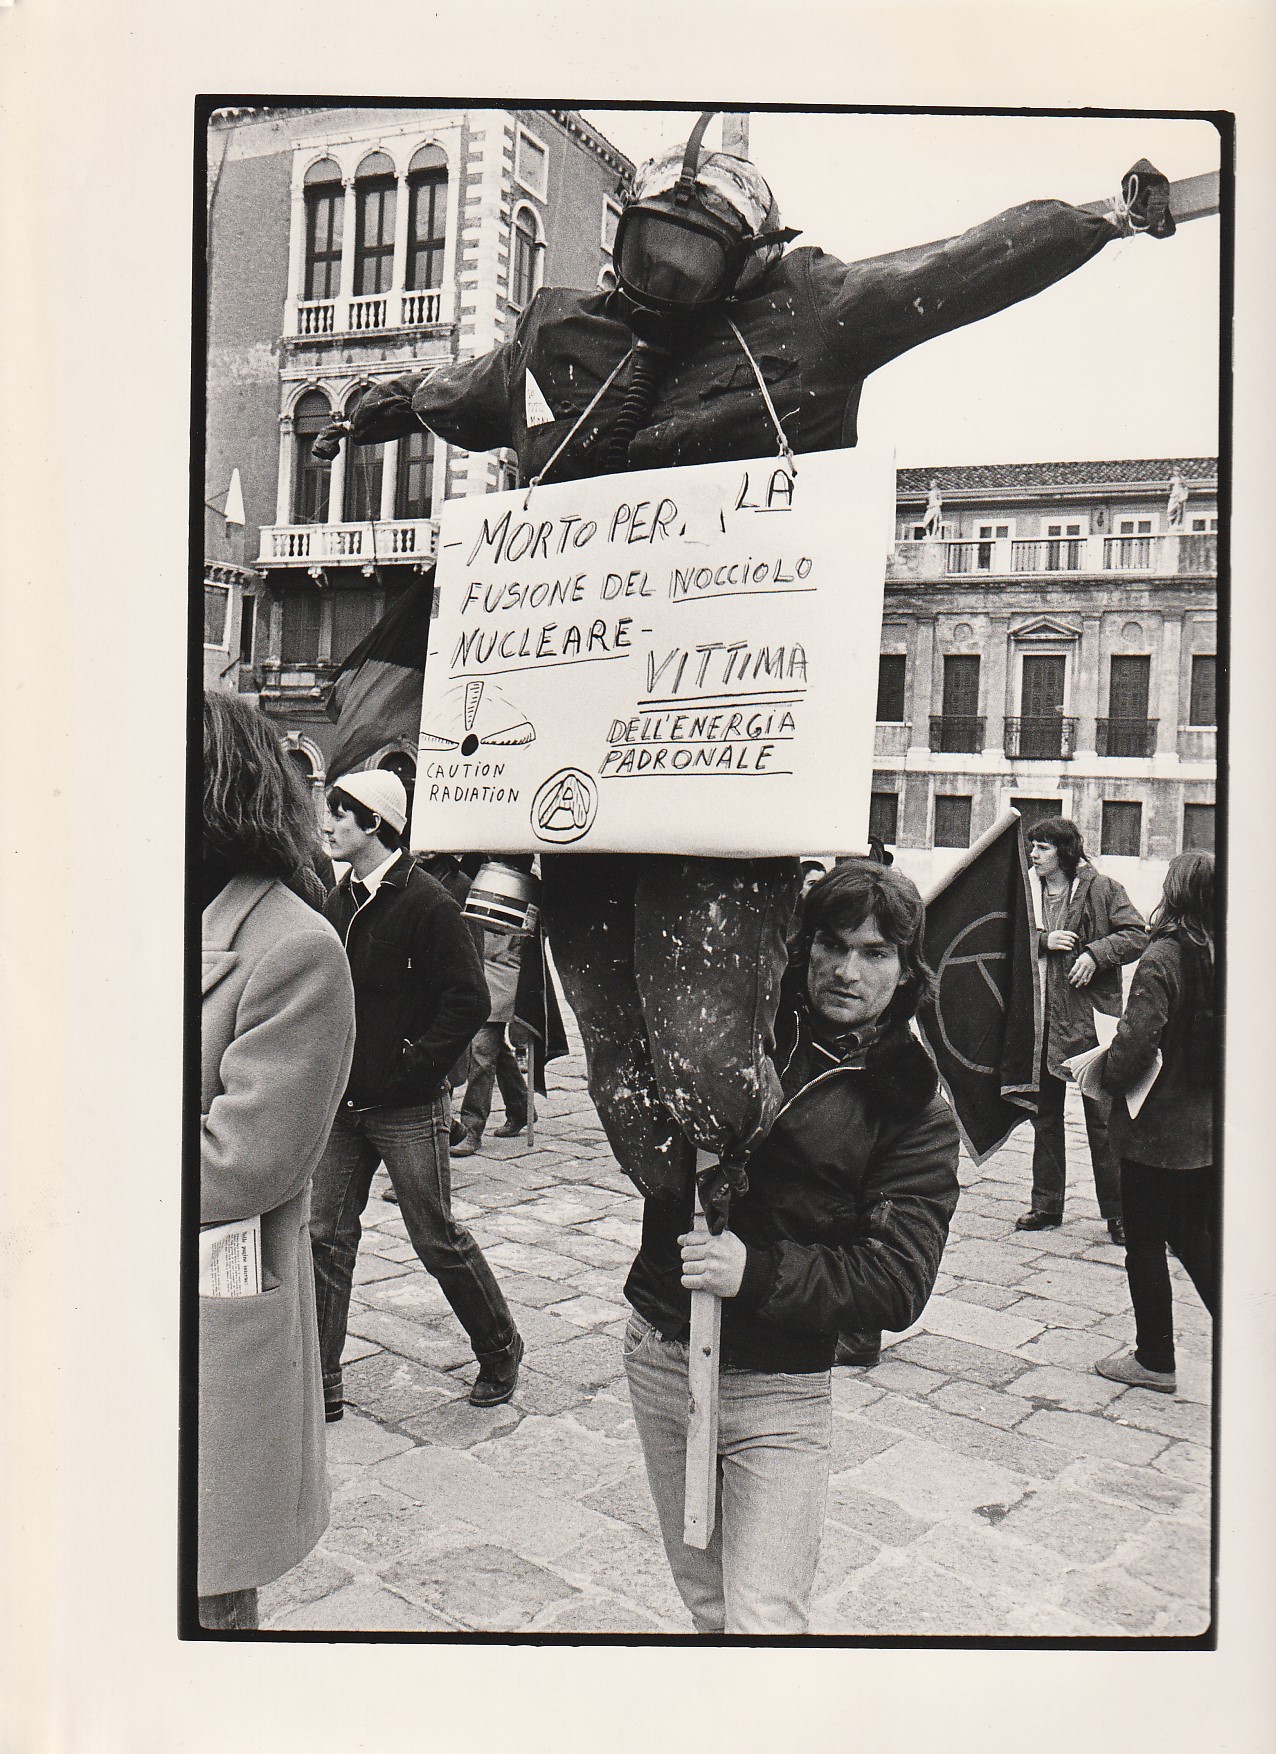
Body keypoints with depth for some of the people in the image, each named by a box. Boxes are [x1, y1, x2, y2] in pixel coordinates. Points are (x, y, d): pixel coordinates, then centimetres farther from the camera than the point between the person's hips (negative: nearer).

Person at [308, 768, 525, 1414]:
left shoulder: (426, 902, -14)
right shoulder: (339, 901, 9)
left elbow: (469, 1001, -17)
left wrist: (411, 1065, -17)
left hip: (408, 1108, -7)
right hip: (343, 1104, 7)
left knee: (437, 1239, 4)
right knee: (325, 1238, 7)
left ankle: (500, 1349, 26)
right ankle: (321, 1382, 19)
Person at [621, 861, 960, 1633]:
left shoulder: (916, 1109, -7)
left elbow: (900, 1284, -12)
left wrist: (759, 1272, -24)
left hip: (778, 1388, -3)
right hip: (658, 1354, 4)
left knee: (764, 1620, -3)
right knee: (705, 1600, 19)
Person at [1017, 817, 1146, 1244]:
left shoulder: (1101, 889, -2)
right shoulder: (1028, 892, 10)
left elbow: (1136, 935, -4)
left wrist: (1095, 952, -16)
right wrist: (1043, 941, -9)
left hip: (1089, 1018, -5)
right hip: (1040, 1019, 5)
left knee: (1101, 1117, -2)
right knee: (1044, 1116, 13)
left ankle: (1117, 1213, 8)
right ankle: (1046, 1205, 23)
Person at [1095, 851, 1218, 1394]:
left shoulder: (1163, 957, -18)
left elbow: (1137, 1040, -24)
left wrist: (1109, 1077, -7)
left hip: (1159, 1128, -7)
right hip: (1212, 1129, 7)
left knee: (1146, 1241, 8)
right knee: (1197, 1239, 21)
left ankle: (1155, 1360, 18)